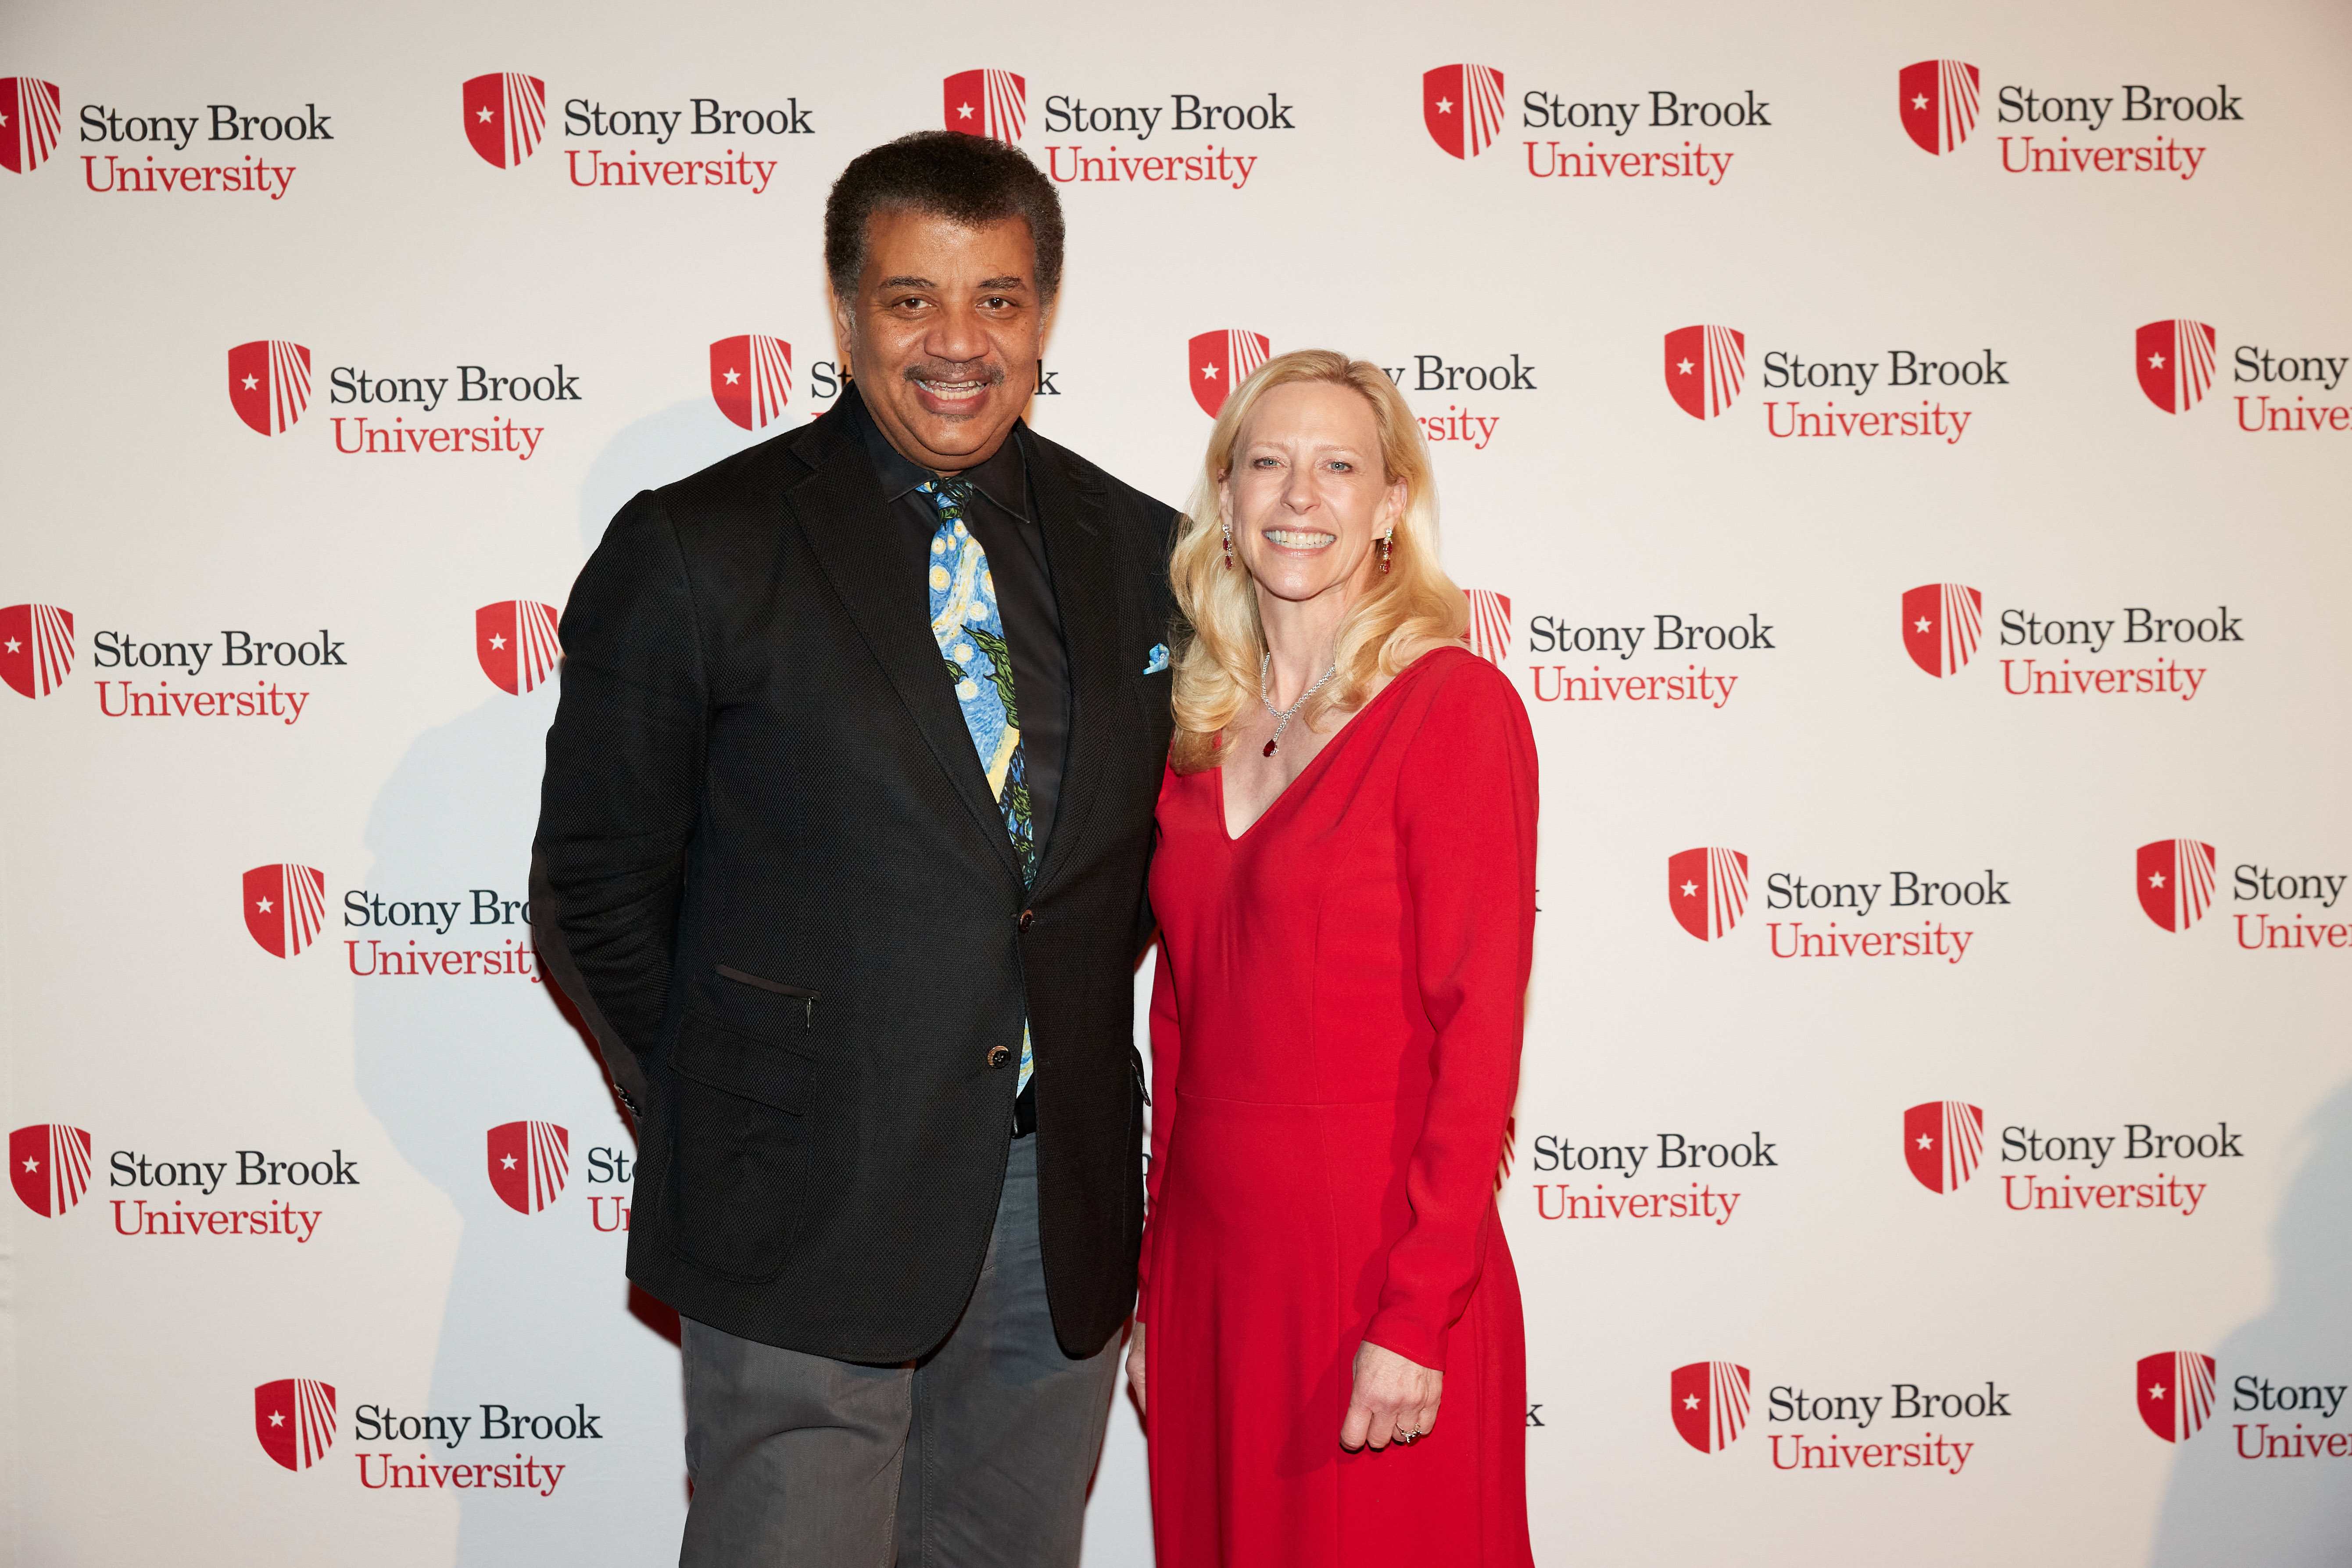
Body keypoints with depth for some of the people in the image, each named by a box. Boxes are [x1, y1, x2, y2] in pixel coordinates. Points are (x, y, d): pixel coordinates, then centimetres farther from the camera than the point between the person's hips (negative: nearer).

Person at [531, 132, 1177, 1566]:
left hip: (1065, 1212, 4)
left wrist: (1070, 1048, 6)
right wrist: (720, 1113, 0)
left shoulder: (1140, 552, 5)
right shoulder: (693, 551, -7)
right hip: (803, 1217, -4)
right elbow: (595, 885, -2)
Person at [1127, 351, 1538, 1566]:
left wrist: (1418, 1315, -17)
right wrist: (1154, 1285, 9)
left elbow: (1479, 1030, -13)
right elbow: (1178, 1021, 11)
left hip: (1374, 1252, -5)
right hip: (1208, 1251, 6)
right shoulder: (1199, 729, 8)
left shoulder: (1454, 705, -10)